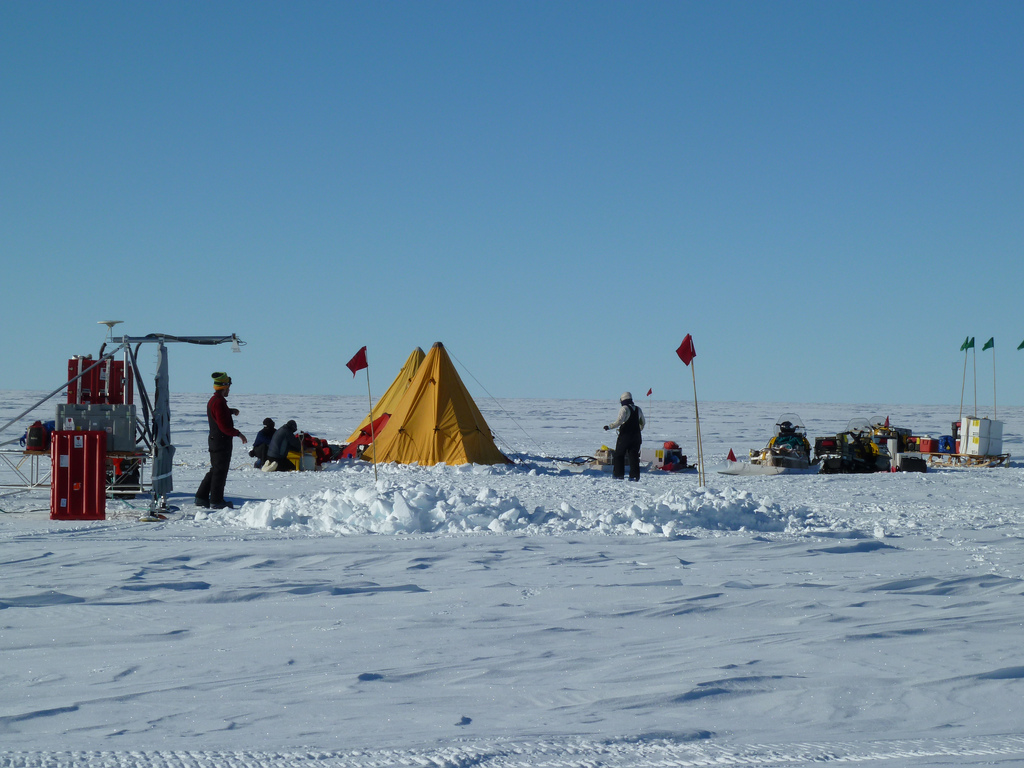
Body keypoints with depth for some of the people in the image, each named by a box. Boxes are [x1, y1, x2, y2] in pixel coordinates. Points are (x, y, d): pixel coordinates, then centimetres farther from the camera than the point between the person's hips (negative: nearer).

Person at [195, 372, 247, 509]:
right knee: (220, 471, -3)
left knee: (214, 470, 17)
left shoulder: (213, 400, 13)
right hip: (222, 441, -10)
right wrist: (238, 433, -14)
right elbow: (224, 426, -23)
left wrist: (231, 411, 20)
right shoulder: (219, 402, -19)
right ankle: (216, 501, 2)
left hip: (214, 440, 10)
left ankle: (201, 498, 20)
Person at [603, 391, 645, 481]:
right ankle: (635, 476, 0)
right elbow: (642, 423, 20)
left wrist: (609, 426, -15)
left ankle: (619, 474, 6)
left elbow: (619, 421, -20)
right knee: (634, 456, 5)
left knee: (619, 455, 7)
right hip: (636, 436, 5)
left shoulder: (624, 408, -9)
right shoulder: (638, 409, 11)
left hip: (625, 435, -5)